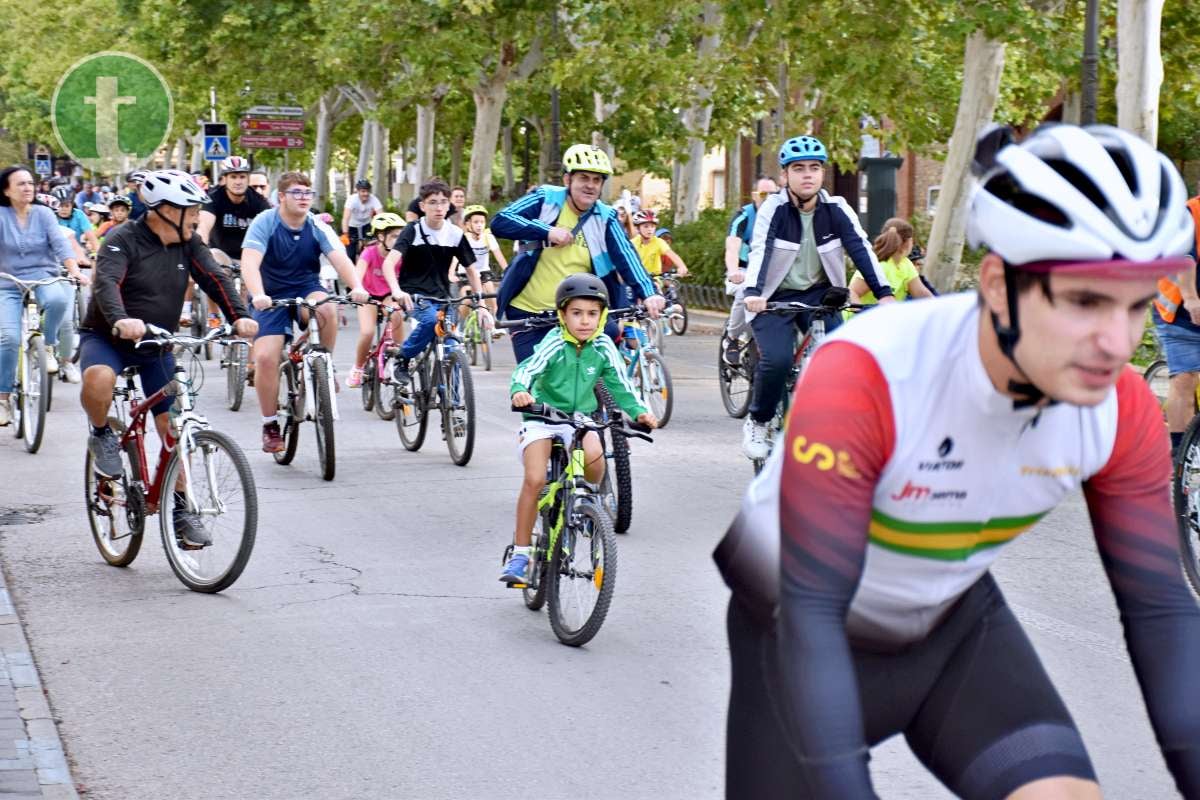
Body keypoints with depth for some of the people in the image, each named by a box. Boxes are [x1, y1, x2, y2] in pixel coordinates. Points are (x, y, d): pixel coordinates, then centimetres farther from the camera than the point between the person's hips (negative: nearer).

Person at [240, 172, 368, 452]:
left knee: (327, 309, -34)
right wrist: (258, 295, -48)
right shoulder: (264, 224, -16)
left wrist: (357, 287, -42)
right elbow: (250, 263, -29)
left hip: (306, 288, 2)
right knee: (266, 357, -19)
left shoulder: (317, 227, -8)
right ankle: (270, 425, -1)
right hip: (272, 296, -1)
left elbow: (340, 259, -22)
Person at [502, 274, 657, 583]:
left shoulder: (603, 347, -6)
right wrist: (519, 391, -50)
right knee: (535, 479, -19)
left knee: (594, 455, -30)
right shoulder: (554, 344, -17)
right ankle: (519, 553, -7)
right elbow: (526, 369, -29)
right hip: (543, 417, -2)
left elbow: (619, 384, -2)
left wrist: (638, 411, -18)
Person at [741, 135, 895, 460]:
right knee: (777, 360, -25)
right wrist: (752, 293, -42)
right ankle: (757, 423, 0)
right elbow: (759, 251, -25)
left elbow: (861, 248, -14)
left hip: (818, 295, 3)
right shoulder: (773, 209, -14)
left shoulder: (836, 209, -7)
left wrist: (884, 293, -26)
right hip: (775, 297, -3)